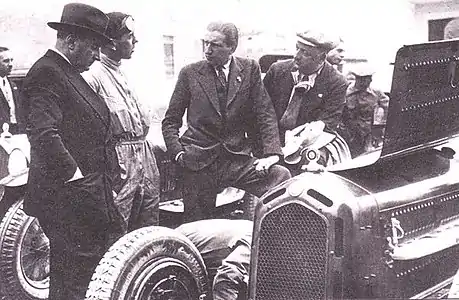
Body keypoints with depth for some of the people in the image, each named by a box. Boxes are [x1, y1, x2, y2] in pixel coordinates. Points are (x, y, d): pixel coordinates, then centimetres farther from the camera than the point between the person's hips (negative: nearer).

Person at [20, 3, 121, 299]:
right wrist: (75, 175, -22)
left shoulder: (70, 74, 18)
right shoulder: (46, 73, -13)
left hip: (89, 195, 10)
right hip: (69, 197, -10)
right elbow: (43, 133, -25)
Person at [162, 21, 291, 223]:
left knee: (281, 176, -22)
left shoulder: (249, 70, 5)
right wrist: (178, 152, -7)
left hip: (238, 159, 0)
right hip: (199, 162, 0)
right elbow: (171, 121, 9)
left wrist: (271, 154, -12)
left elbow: (266, 115, 1)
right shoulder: (190, 73, 4)